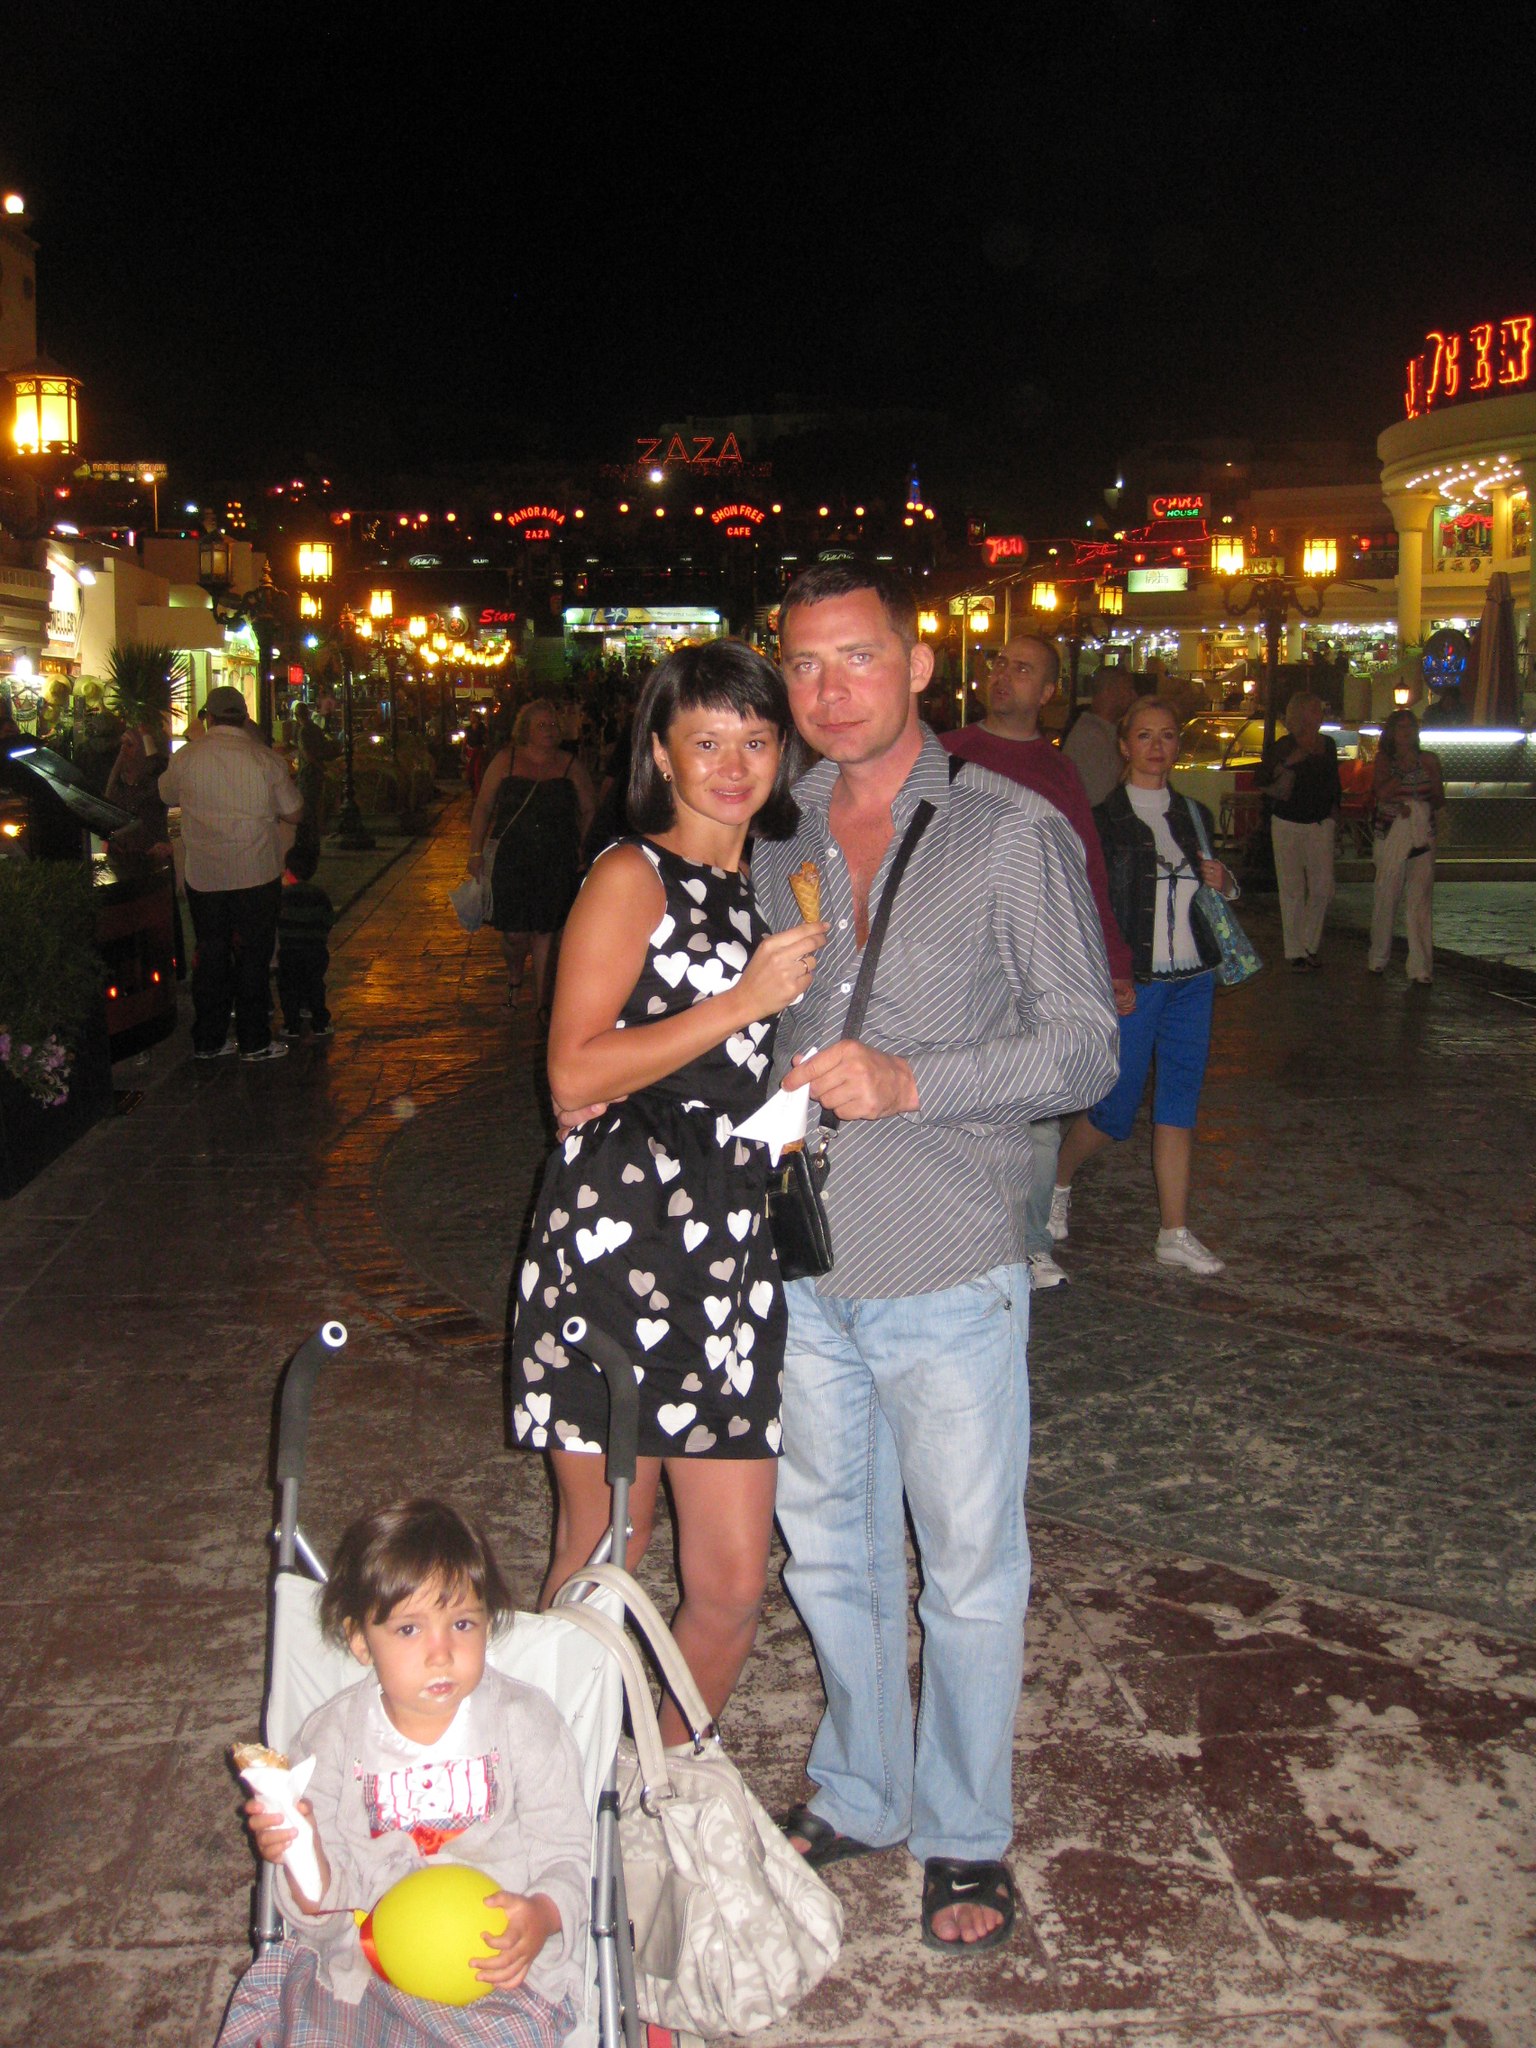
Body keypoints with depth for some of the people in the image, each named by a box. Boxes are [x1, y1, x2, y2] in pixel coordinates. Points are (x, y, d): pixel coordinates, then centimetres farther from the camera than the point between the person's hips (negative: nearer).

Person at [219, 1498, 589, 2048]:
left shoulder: (524, 1720, -4)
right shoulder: (332, 1737, -1)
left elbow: (567, 1851, -2)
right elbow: (326, 1908, 0)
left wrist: (541, 1915, -23)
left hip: (497, 1961, -1)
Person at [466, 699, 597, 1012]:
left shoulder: (569, 766, 3)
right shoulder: (506, 761, 2)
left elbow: (590, 810, 12)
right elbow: (483, 806, 5)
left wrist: (581, 846, 2)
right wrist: (476, 851, 2)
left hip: (557, 863, 1)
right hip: (512, 860, -1)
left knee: (545, 931, 4)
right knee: (515, 933, -4)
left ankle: (541, 998, 16)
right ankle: (514, 976, 28)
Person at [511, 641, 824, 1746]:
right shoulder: (632, 878, -3)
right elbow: (575, 1074, -13)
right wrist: (743, 1002, -14)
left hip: (733, 1253, 6)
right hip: (620, 1236, -6)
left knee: (733, 1585, 6)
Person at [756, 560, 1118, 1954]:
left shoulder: (1013, 834, -7)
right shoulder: (776, 842, 8)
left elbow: (1086, 1047, -10)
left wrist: (909, 1082, -22)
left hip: (949, 1275, -4)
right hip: (805, 1266, 5)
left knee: (969, 1570, 8)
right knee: (831, 1552, 17)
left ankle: (965, 1836, 29)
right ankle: (859, 1794, 39)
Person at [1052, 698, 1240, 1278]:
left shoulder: (1194, 814, 13)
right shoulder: (1102, 817, -5)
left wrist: (1223, 882, 2)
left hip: (1192, 980, 5)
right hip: (1131, 983, -5)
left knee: (1179, 1106, 5)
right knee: (1115, 1111, 0)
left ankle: (1175, 1233, 11)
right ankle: (1058, 1179, 28)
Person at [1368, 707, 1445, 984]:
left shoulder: (1429, 760, 7)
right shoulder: (1385, 759, 3)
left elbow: (1439, 801, 9)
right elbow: (1382, 792, -13)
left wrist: (1432, 773, -7)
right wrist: (1407, 768, -13)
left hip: (1421, 836, 1)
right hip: (1389, 835, -1)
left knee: (1421, 899, -5)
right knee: (1385, 896, 4)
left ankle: (1421, 967, -4)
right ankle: (1378, 958, 21)